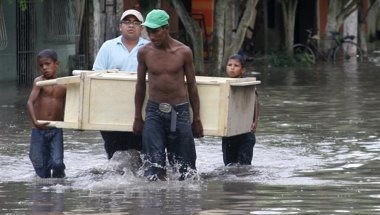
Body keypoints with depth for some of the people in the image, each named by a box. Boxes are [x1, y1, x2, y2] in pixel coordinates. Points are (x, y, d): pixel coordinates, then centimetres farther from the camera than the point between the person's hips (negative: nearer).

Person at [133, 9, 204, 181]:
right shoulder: (144, 53, 0)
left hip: (180, 111, 0)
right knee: (154, 163, -9)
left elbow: (191, 85, 5)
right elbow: (140, 85, 10)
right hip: (154, 111, 0)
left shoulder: (184, 52, -2)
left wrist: (197, 119, 6)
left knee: (184, 162, 3)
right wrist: (138, 117, 10)